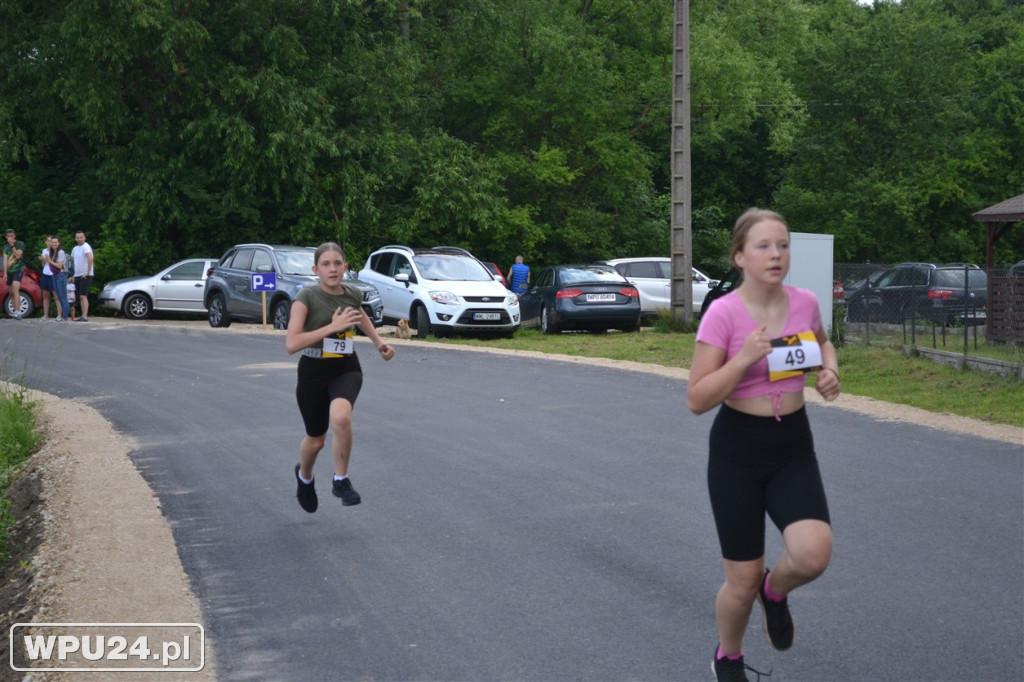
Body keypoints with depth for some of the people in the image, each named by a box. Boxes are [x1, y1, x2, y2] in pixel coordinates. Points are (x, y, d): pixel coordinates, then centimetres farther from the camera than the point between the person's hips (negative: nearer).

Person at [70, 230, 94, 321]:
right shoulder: (75, 249, 15)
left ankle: (85, 317, -17)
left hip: (85, 276, -9)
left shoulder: (86, 247, -13)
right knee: (80, 297, 11)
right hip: (77, 276, 9)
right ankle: (83, 316, 16)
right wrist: (74, 274, 18)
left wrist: (88, 272, -27)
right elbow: (72, 259, 27)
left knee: (83, 296, -14)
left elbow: (90, 258, -28)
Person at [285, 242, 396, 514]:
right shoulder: (306, 297, -17)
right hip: (313, 372, -2)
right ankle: (304, 476, 49)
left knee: (341, 417, -30)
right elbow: (291, 344, -27)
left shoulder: (353, 294, -2)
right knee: (316, 440, 13)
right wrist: (333, 326, -29)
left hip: (346, 370, 2)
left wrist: (379, 342, 11)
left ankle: (341, 480, -10)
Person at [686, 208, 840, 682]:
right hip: (737, 451, -3)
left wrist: (829, 370, -1)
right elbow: (697, 400, -15)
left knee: (813, 555, -21)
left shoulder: (804, 302, -4)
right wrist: (744, 358, -27)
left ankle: (775, 591, 16)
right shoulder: (723, 314, -17)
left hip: (794, 447, 3)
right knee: (743, 580, 3)